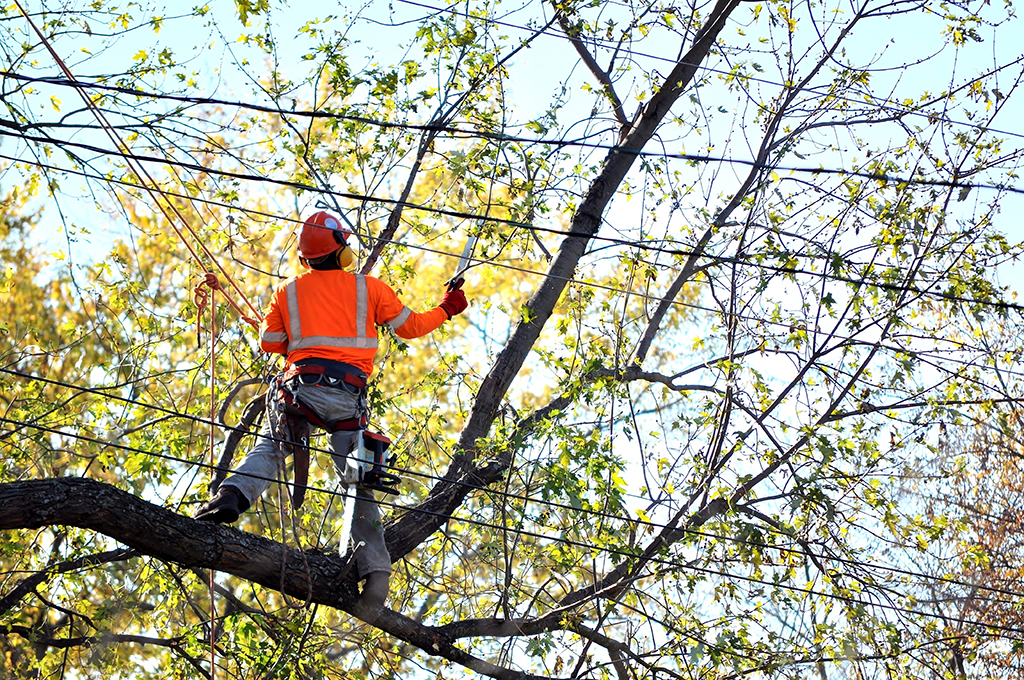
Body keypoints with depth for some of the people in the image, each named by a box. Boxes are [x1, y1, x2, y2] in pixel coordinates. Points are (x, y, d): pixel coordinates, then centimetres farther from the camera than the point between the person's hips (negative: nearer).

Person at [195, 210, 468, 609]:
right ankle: (375, 568, -7)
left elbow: (268, 343, 18)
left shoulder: (288, 291, 15)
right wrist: (446, 309, 37)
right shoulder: (369, 288, 13)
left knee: (267, 448, 11)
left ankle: (232, 495, -21)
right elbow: (410, 327, 20)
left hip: (302, 385, 0)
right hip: (349, 394, 0)